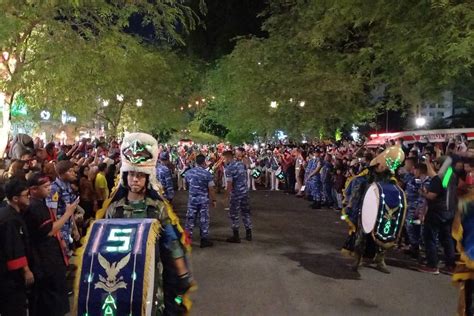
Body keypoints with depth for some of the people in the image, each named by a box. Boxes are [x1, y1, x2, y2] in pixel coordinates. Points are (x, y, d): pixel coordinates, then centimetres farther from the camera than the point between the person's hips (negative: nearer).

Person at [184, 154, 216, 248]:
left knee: (190, 219, 10)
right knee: (204, 220, 6)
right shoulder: (207, 173, -12)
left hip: (192, 199, 3)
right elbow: (211, 189, -11)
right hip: (204, 200, -3)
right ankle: (204, 240, 11)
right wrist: (213, 200, -1)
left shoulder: (188, 172, 1)